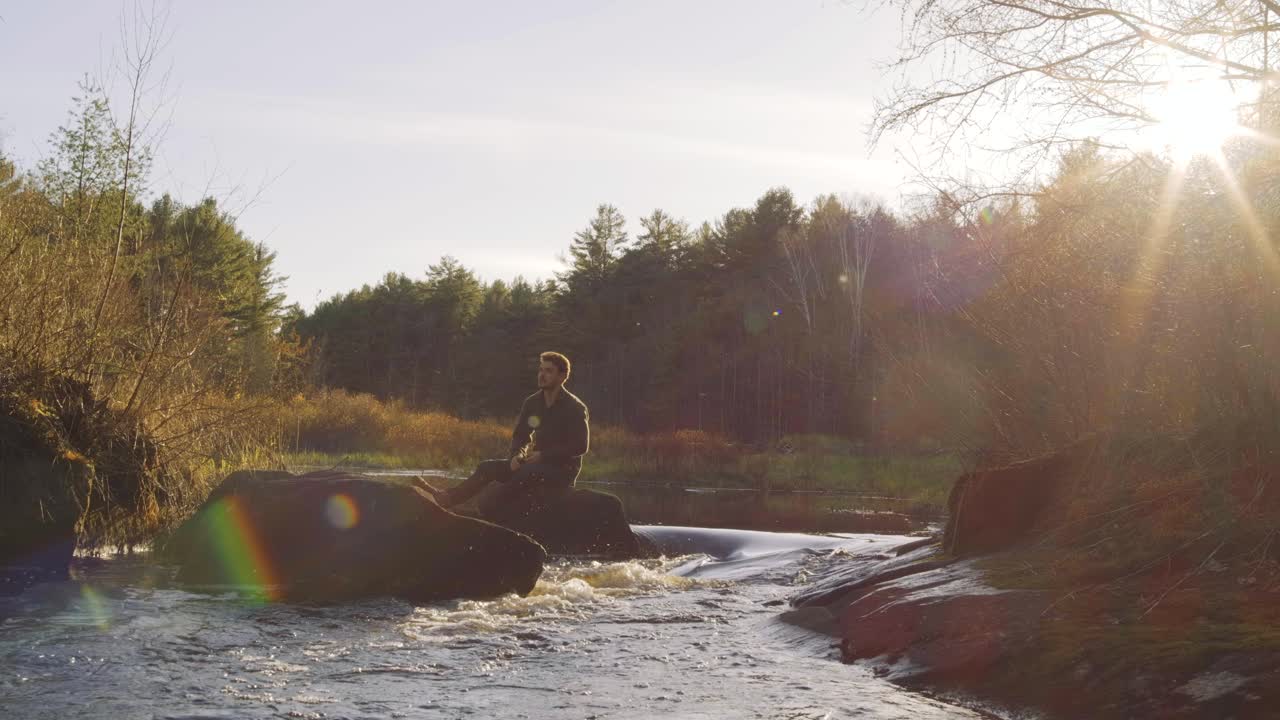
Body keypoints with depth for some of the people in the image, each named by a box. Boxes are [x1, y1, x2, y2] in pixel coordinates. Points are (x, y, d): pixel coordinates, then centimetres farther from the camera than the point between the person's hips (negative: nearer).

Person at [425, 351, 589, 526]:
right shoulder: (532, 403, 7)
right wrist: (517, 456, -7)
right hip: (537, 463, 7)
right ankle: (447, 498, -16)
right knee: (488, 468, -7)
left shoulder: (575, 408, -12)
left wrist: (542, 455, -18)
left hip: (563, 468, -7)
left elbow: (580, 446, -17)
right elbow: (520, 436, 16)